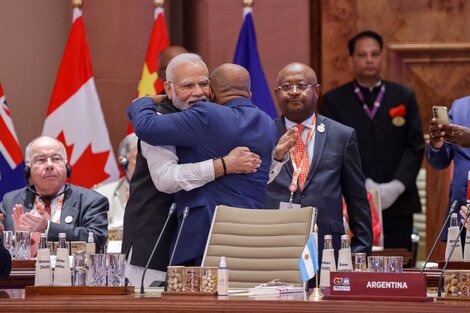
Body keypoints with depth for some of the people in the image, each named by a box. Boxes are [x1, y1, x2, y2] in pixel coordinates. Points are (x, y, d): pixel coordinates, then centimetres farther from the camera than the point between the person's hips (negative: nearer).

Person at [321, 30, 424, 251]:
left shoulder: (404, 97, 12)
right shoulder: (334, 100, 7)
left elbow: (415, 146, 6)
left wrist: (398, 185, -10)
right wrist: (363, 185, -14)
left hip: (397, 202, 2)